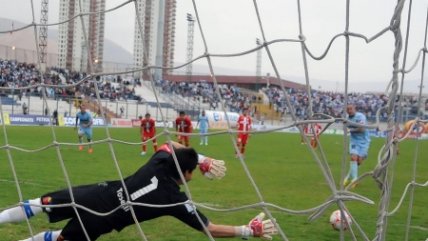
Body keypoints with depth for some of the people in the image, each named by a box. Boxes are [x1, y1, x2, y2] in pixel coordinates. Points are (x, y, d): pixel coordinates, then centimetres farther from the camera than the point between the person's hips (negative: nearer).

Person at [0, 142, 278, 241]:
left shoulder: (159, 161, 0)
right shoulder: (177, 200, -13)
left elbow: (172, 144, 25)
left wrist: (201, 158, 21)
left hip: (97, 193, 3)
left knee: (41, 204, 12)